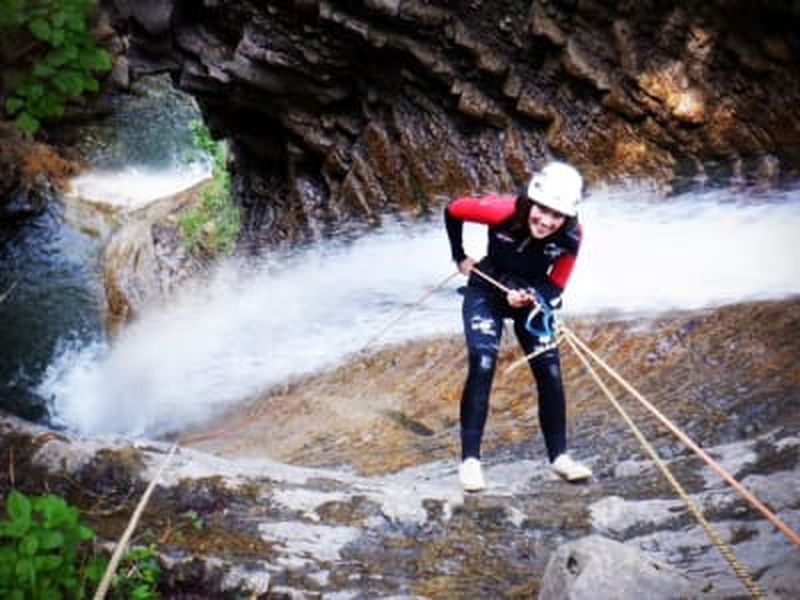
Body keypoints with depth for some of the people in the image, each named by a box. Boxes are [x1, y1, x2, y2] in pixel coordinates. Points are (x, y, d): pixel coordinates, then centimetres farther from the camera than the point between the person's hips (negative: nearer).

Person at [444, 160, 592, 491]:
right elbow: (453, 210, -15)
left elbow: (555, 286, -14)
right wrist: (460, 257, -3)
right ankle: (470, 459, -11)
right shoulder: (503, 211, -32)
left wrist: (531, 297, -36)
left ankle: (558, 455, 12)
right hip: (486, 291, -2)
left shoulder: (570, 237, -24)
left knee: (550, 372, -5)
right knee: (482, 366, -19)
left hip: (532, 296, 3)